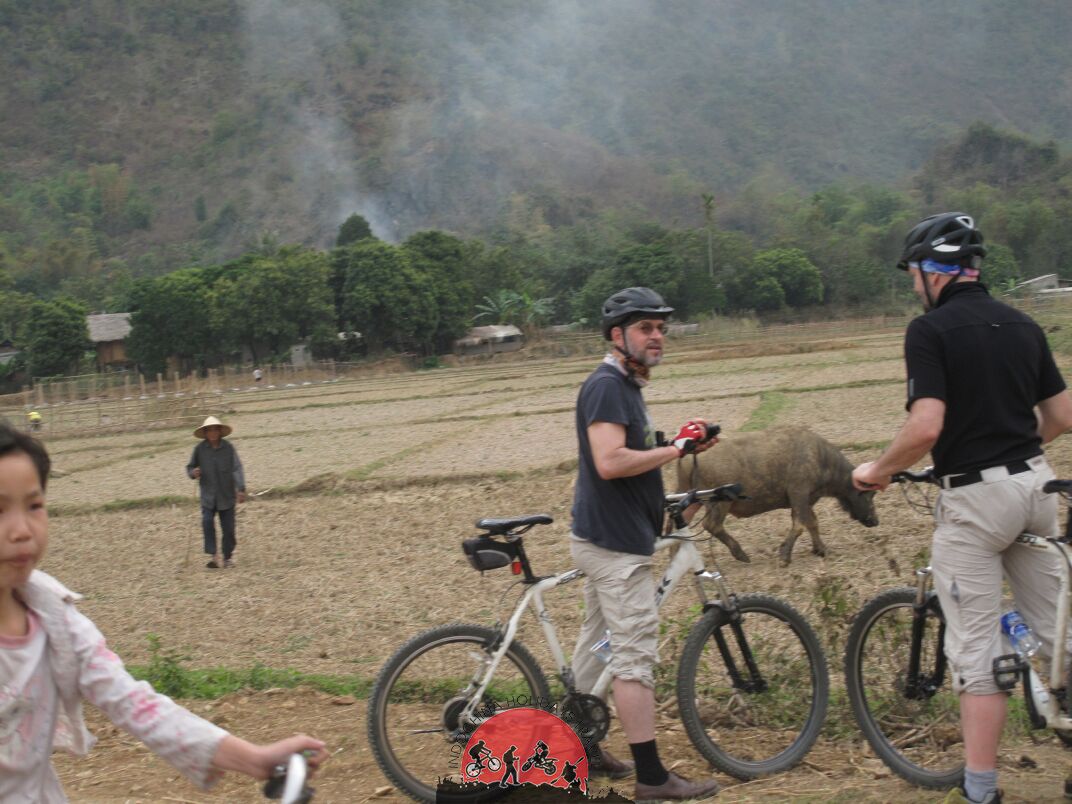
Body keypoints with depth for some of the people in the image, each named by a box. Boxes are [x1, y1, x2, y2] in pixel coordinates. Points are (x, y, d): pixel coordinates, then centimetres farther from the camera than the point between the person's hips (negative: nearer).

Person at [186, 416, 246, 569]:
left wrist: (241, 489, -21)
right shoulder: (200, 449, -2)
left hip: (227, 495, -1)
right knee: (207, 522, -15)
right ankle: (213, 556, -8)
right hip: (208, 495, 1)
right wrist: (193, 473, -12)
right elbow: (190, 467, 11)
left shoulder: (228, 447, -6)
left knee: (228, 527, 4)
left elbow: (237, 469, -11)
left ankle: (228, 557, 21)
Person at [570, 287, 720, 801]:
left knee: (598, 643, 17)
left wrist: (677, 448, 8)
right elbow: (610, 462, -27)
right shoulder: (607, 385, -16)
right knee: (636, 652, -9)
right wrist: (675, 449, -19)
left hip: (606, 538, 11)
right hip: (614, 543, -11)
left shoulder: (624, 386, 16)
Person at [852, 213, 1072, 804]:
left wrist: (876, 471, -6)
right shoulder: (1022, 326, 9)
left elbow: (926, 427, -22)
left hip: (973, 499, -6)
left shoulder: (930, 330, -12)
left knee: (976, 648, 0)